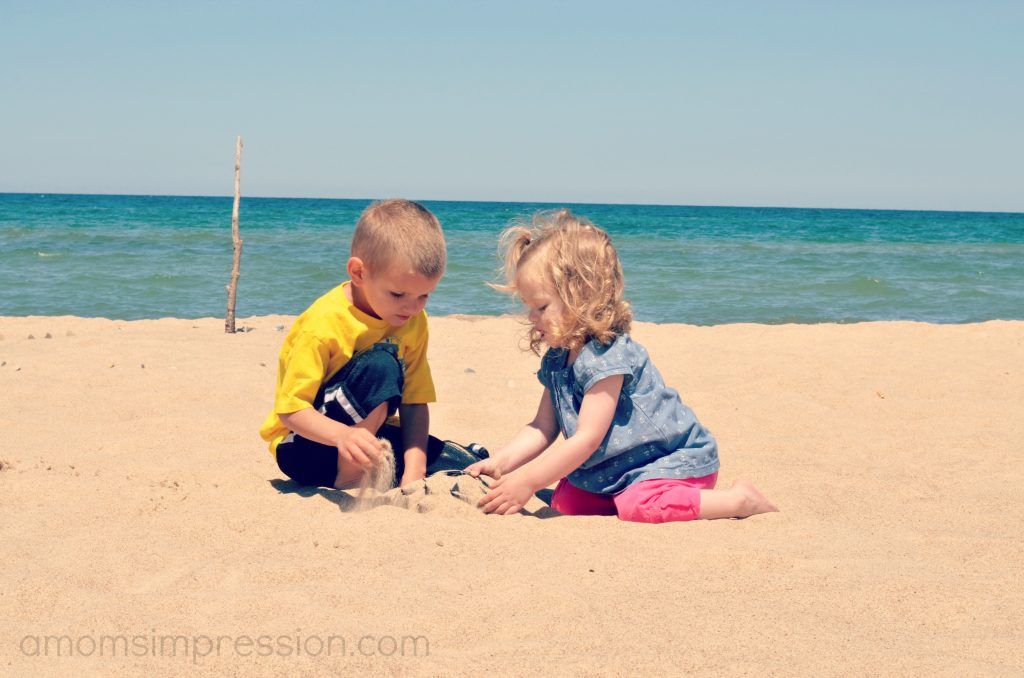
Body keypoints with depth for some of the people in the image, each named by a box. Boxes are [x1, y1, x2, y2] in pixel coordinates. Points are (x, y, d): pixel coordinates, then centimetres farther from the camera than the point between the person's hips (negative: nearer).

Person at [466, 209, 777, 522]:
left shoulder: (607, 357, -25)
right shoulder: (556, 361, 4)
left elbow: (587, 439, -28)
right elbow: (542, 428, 7)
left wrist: (526, 481, -28)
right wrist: (499, 464, -9)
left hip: (675, 461, -9)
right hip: (617, 471, 9)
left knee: (638, 505, -34)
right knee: (565, 502, -4)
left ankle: (740, 499, -15)